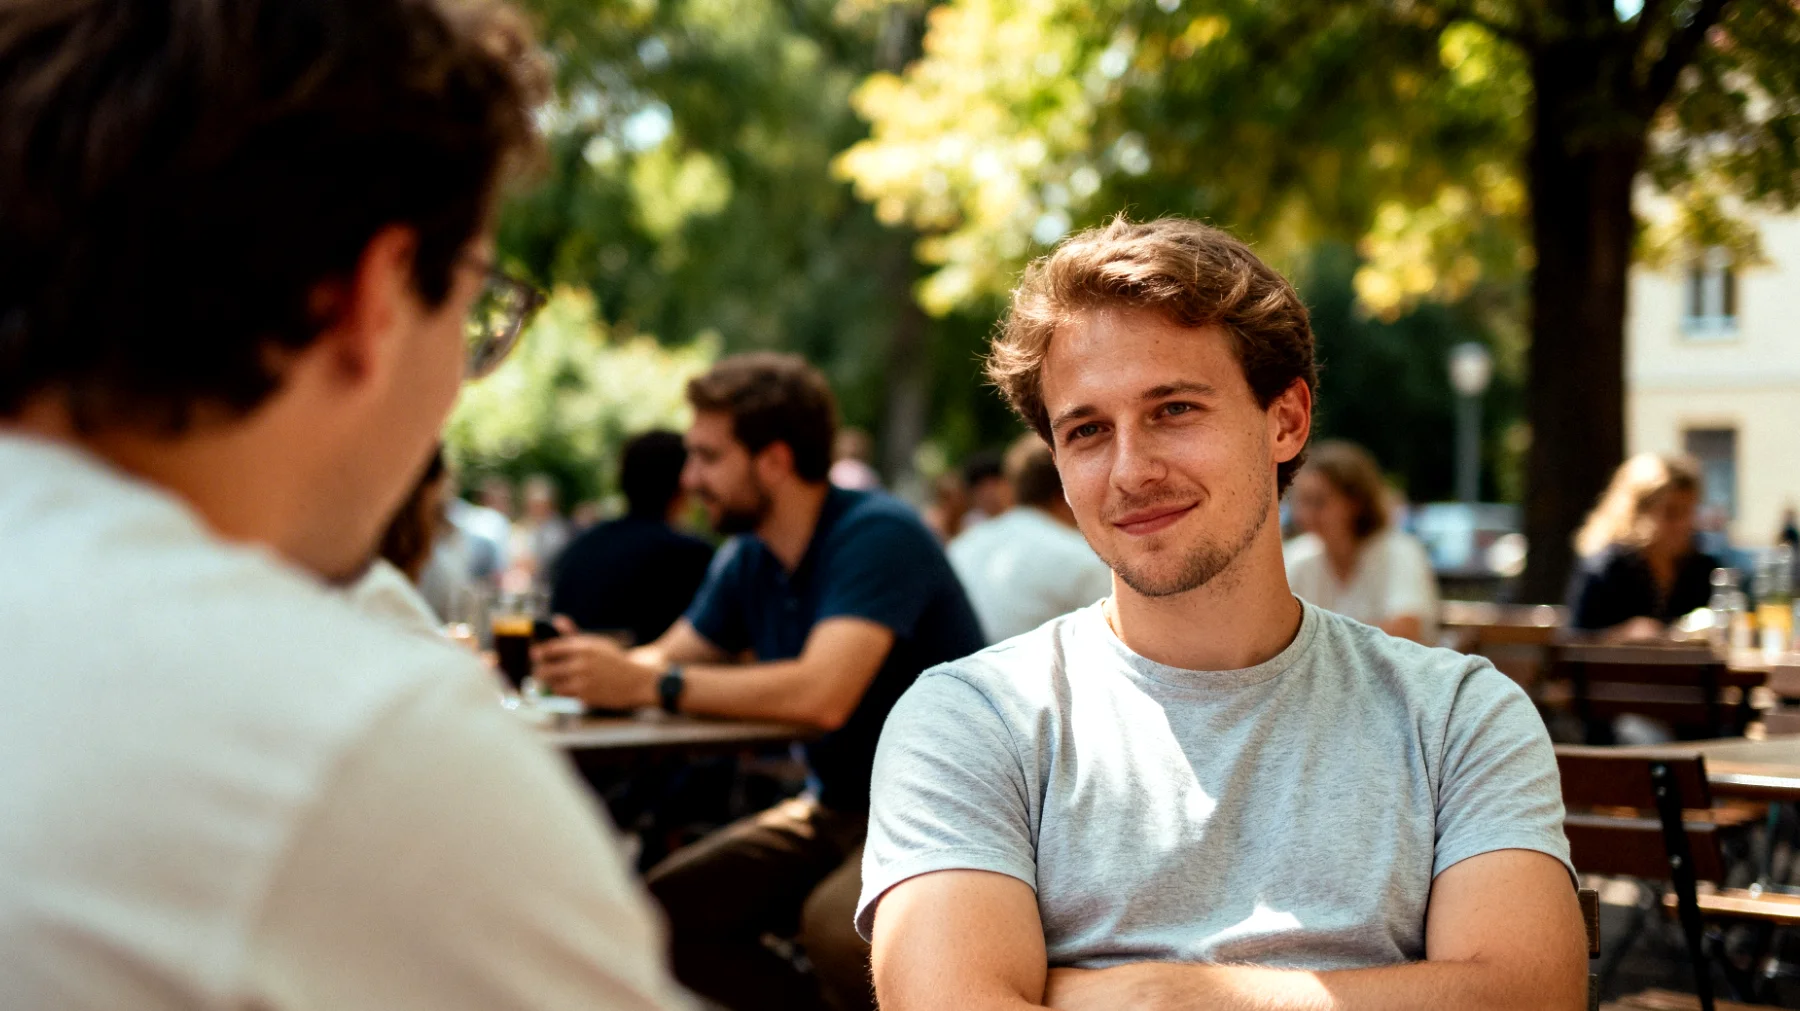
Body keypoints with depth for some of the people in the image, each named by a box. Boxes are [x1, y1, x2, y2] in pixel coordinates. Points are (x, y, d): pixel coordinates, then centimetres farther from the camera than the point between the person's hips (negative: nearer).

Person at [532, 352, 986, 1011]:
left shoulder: (877, 535, -18)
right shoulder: (749, 559, 7)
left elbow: (822, 695, -30)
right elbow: (670, 657, 11)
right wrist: (603, 666, -12)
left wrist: (646, 684, -29)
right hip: (835, 809, 8)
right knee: (661, 911, -8)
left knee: (837, 924, -35)